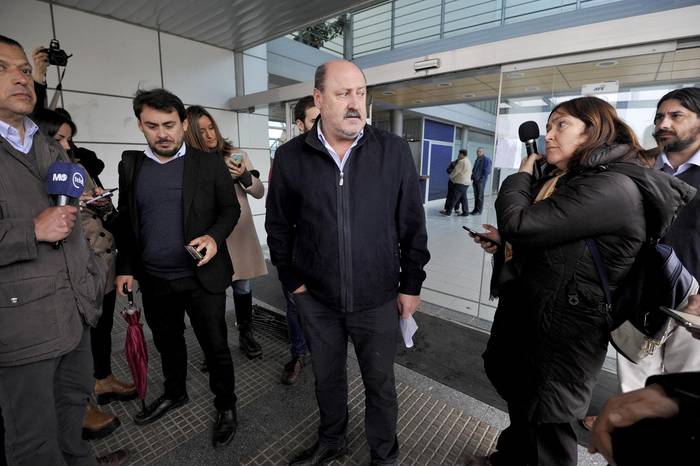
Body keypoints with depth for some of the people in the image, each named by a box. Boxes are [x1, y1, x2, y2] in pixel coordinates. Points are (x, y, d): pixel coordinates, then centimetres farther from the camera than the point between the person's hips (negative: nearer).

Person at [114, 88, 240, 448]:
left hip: (202, 277, -4)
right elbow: (125, 220, 10)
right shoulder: (130, 164, 5)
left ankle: (226, 406, 30)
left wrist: (215, 236, -21)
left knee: (216, 346, 8)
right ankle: (175, 393, 48)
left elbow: (230, 208, -2)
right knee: (167, 343, 23)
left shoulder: (210, 163, -5)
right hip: (154, 280, 4)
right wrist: (125, 267, 7)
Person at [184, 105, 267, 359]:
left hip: (239, 234, 1)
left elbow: (259, 192, 3)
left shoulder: (236, 155, 4)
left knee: (242, 286, 10)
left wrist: (244, 176, -13)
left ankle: (246, 335, 28)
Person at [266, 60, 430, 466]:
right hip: (317, 298, 2)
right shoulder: (291, 157, -5)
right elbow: (279, 226, 4)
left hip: (378, 298, -1)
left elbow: (413, 225, -3)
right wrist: (292, 280, 3)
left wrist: (411, 284, -1)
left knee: (380, 382, 19)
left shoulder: (394, 151, -8)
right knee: (327, 378, 23)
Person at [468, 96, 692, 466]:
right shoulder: (561, 180, 10)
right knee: (521, 403, 29)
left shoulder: (612, 188, -22)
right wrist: (503, 240, 3)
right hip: (523, 312, 10)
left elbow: (521, 224, -30)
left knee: (545, 422, 14)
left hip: (560, 329, -10)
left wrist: (521, 175, -11)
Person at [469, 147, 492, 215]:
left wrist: (482, 179, -17)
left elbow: (487, 171, -13)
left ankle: (479, 210, 5)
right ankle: (475, 210, 18)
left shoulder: (486, 160, -8)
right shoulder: (477, 159, 15)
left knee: (480, 196, -1)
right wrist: (472, 178, 11)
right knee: (476, 196, 11)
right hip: (475, 180, 7)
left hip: (481, 181, -7)